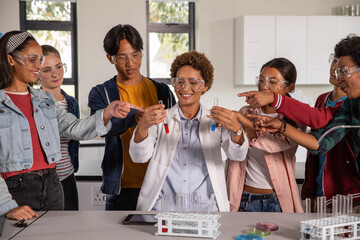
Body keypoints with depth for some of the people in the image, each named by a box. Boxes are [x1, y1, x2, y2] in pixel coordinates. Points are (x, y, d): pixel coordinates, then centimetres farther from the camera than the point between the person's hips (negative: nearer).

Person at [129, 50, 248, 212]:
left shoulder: (216, 122, 12)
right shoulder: (160, 120, 12)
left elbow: (238, 156, -3)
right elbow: (139, 157, -2)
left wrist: (236, 130, -24)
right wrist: (142, 127, -22)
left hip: (205, 207, 1)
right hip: (163, 208, 0)